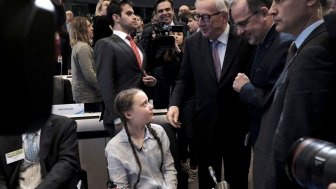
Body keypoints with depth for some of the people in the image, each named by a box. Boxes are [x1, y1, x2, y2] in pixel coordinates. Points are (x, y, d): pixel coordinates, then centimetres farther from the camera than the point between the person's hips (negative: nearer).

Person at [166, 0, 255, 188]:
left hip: (238, 127, -2)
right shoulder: (192, 42, -2)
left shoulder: (246, 40, -12)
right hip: (206, 126, 3)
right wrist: (175, 103, -10)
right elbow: (185, 79, 7)